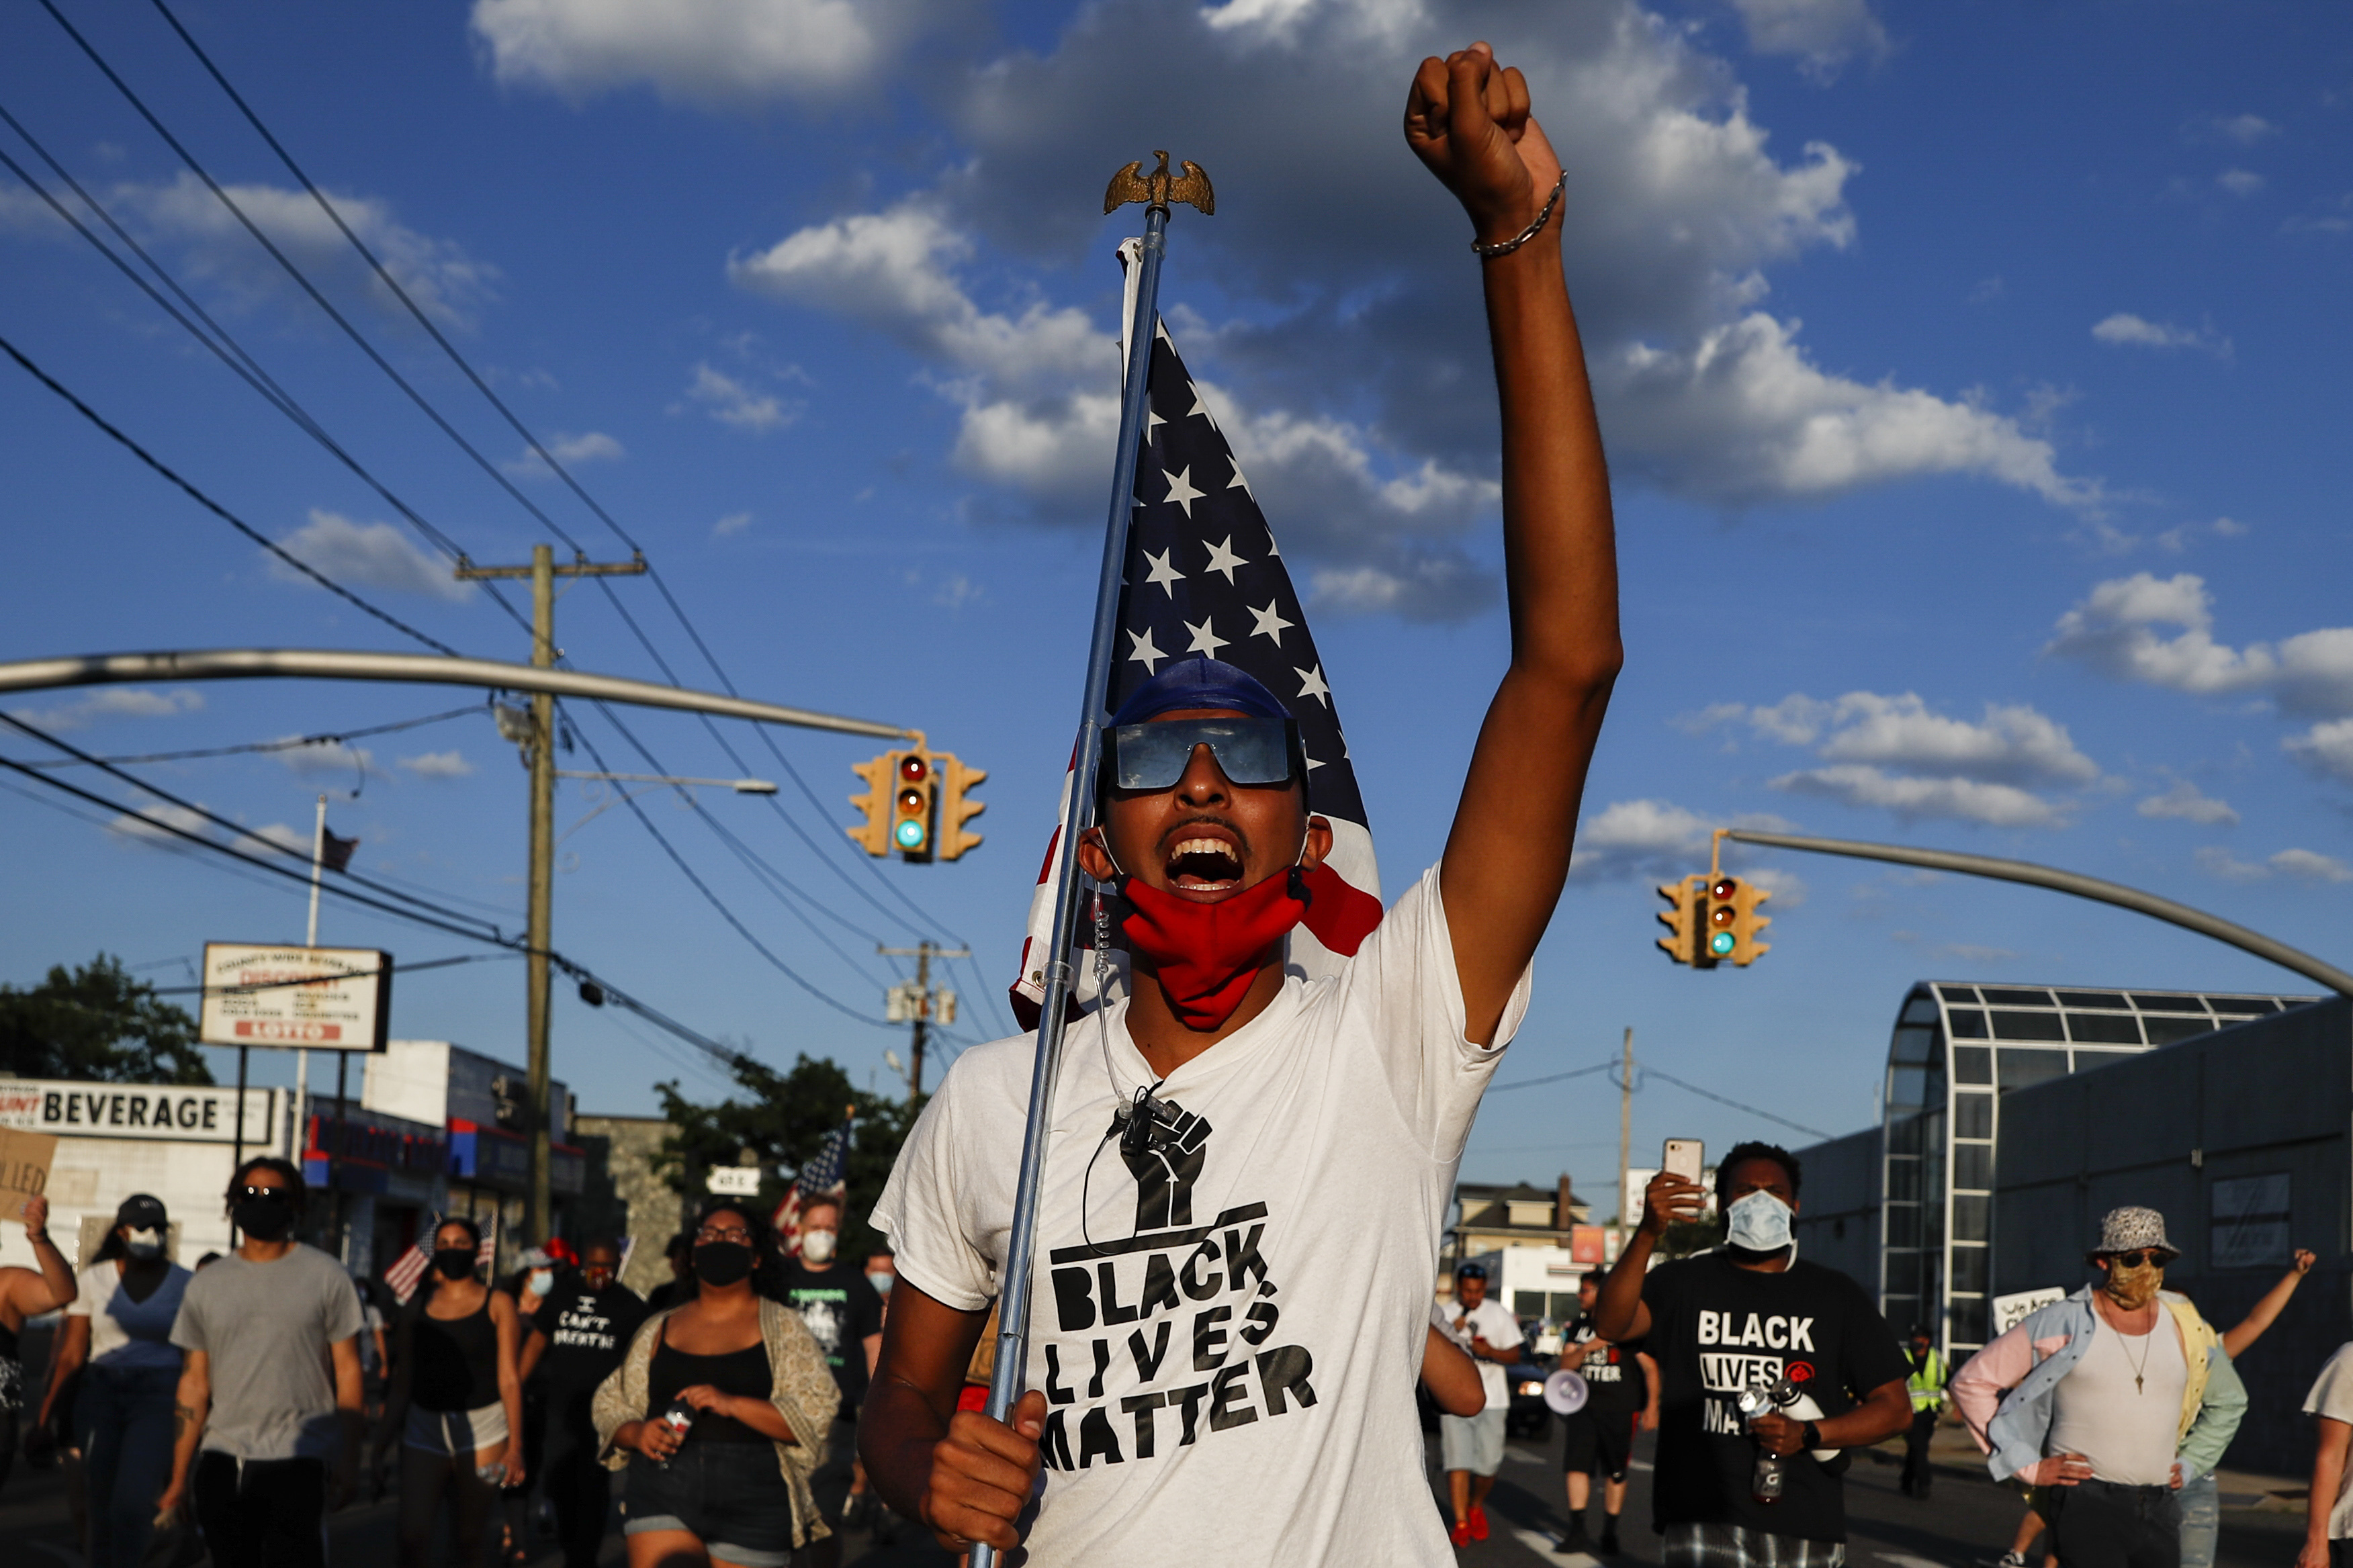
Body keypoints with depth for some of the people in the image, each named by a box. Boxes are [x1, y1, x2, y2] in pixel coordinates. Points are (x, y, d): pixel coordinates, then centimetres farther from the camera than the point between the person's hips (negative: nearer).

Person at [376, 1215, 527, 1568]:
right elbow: (403, 1378, 13)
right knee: (413, 1536, -11)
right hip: (425, 1428, 2)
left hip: (482, 1431, -2)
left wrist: (515, 1446, -7)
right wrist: (385, 1435, 11)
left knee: (468, 1539, 3)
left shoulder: (497, 1304, 3)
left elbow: (509, 1378, -1)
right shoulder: (418, 1305, 9)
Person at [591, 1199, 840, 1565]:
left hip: (752, 1505, -2)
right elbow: (610, 1404, 18)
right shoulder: (658, 1330, 15)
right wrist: (637, 1434, -5)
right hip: (663, 1494, 2)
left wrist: (732, 1404, -17)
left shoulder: (783, 1328, 6)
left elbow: (816, 1414, -5)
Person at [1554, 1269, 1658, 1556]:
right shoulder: (1579, 1327, 13)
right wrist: (1586, 1348, -11)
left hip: (1619, 1411, -5)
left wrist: (1652, 1408, -10)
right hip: (1583, 1408, 5)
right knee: (1575, 1466, -4)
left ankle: (1609, 1534, 14)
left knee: (1615, 1473, 4)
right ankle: (1578, 1532, -1)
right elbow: (1566, 1365, 9)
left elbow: (1651, 1368, -4)